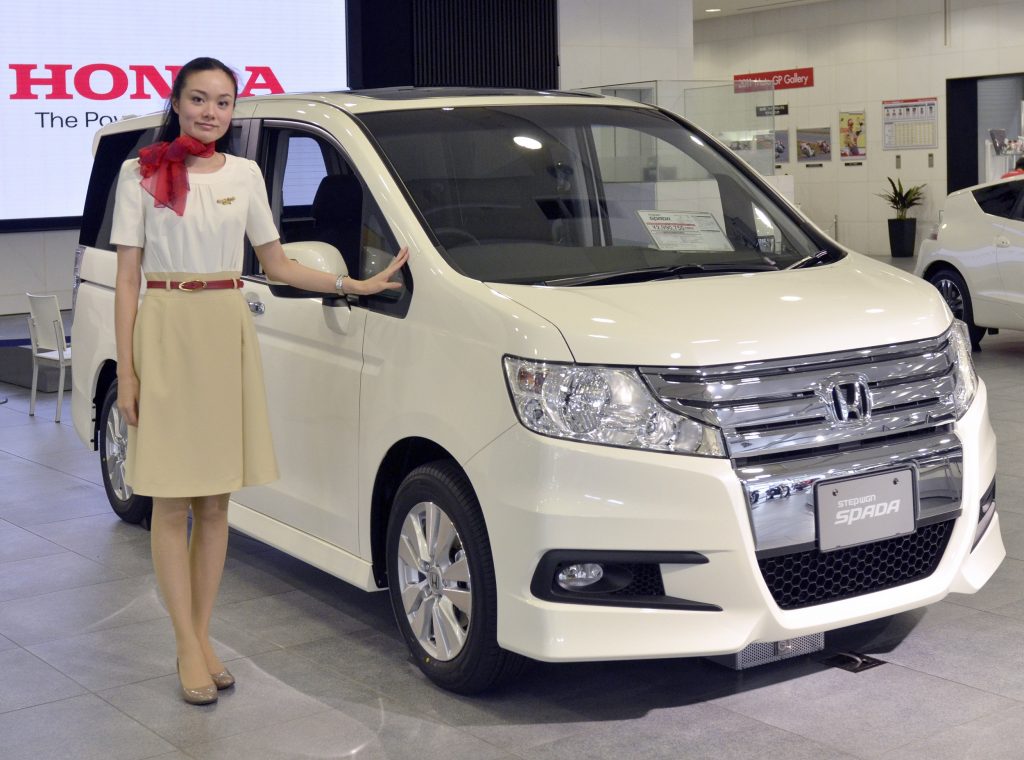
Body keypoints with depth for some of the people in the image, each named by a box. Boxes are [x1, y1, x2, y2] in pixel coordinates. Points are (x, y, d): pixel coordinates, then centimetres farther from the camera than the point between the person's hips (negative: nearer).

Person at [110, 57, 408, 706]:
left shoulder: (245, 175, 9)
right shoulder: (142, 173, 0)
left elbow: (277, 264, 13)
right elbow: (127, 277, -2)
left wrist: (356, 286, 4)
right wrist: (126, 371, -8)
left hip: (228, 334, 3)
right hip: (166, 333, -3)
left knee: (215, 502, 7)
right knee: (173, 504, 0)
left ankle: (203, 635, 18)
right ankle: (189, 648, 8)